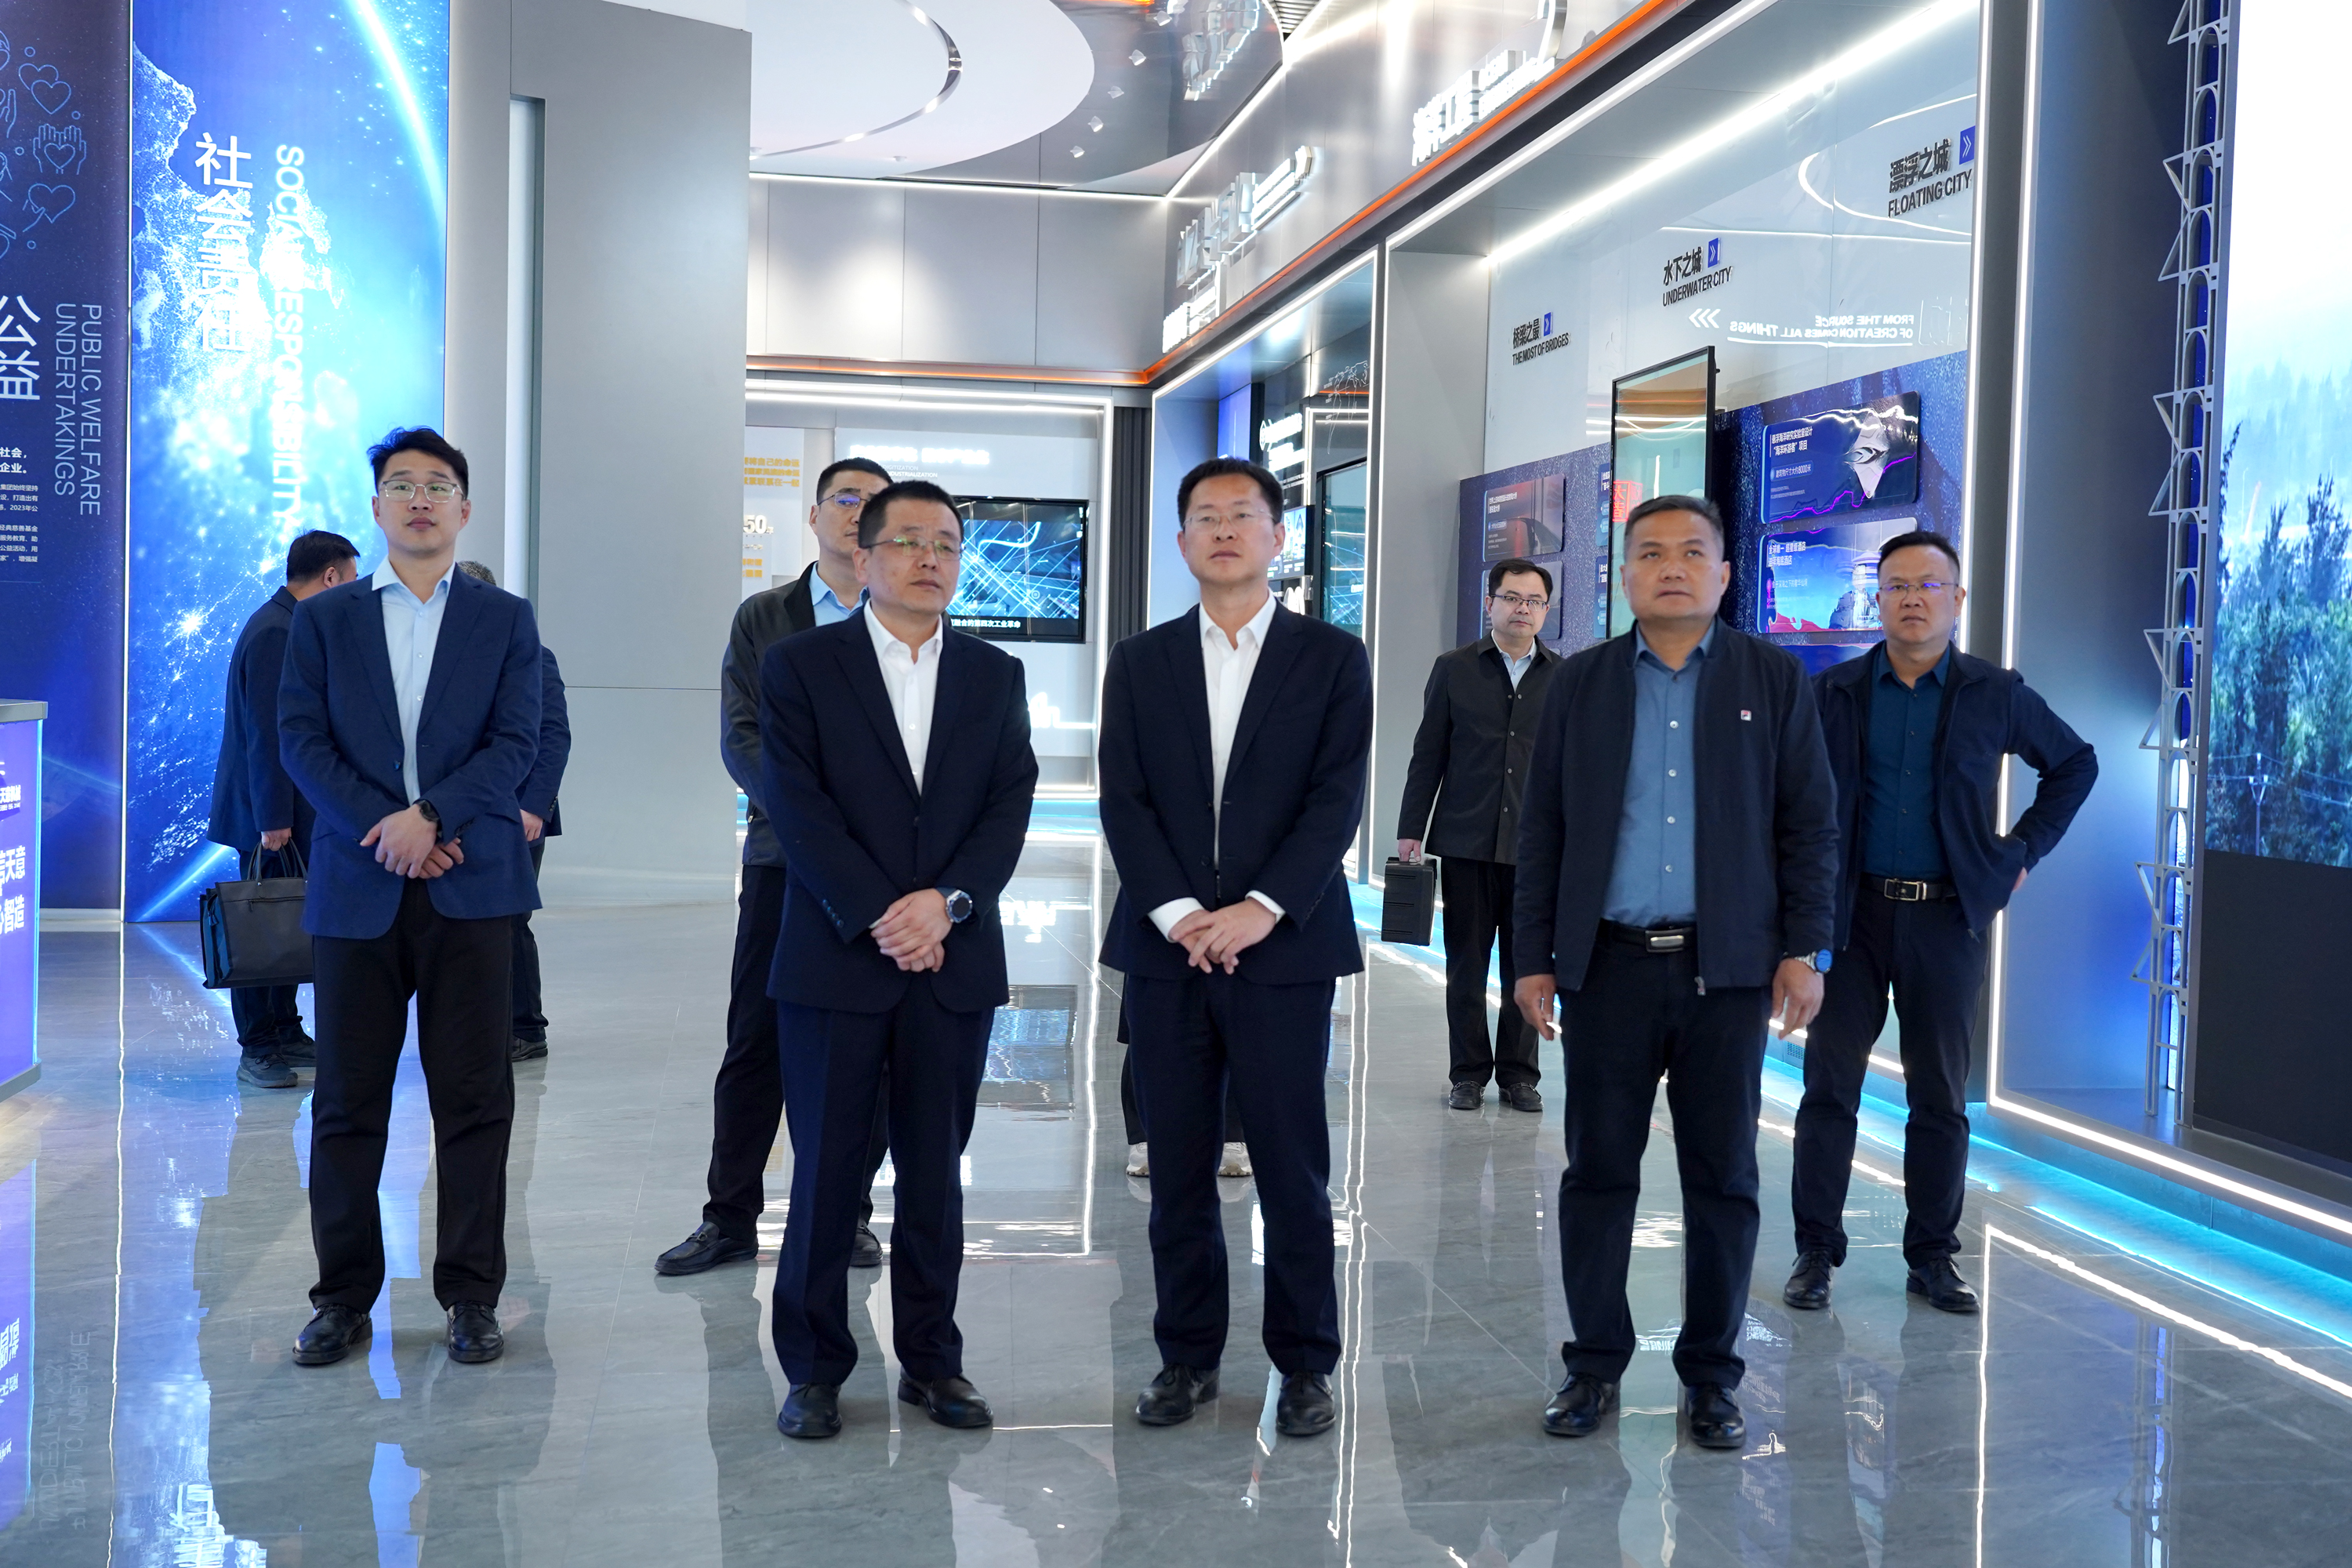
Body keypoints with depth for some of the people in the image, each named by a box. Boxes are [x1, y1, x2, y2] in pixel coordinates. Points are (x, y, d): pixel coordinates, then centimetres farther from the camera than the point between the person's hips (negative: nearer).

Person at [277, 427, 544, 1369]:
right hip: (356, 886, 1)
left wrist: (431, 817, -15)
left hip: (471, 887, -1)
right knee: (347, 1102, 5)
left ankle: (471, 1295, 11)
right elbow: (301, 741, 2)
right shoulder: (324, 619, 11)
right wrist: (385, 829, -11)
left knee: (474, 1098, 2)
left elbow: (516, 744, -1)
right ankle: (343, 1296, 17)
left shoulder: (505, 620, 8)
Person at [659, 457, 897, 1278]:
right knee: (756, 1041, 3)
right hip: (783, 859, 1)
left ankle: (848, 1214, 16)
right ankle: (730, 1218, 13)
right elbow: (740, 736, 1)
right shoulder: (762, 617, 10)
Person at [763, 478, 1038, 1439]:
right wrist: (878, 919, -14)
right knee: (827, 1174, 5)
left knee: (936, 1173, 9)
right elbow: (797, 808, -7)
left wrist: (946, 903, -13)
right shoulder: (799, 665, 2)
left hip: (954, 964, 3)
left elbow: (1008, 809, 3)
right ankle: (815, 1369, 17)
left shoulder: (996, 676, 11)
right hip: (834, 962, -2)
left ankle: (931, 1360, 21)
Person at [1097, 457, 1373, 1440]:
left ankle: (1305, 1364, 15)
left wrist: (1261, 908, -14)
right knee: (1178, 1167, 8)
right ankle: (1188, 1356, 20)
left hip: (1284, 946, -2)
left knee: (1293, 1167, 2)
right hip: (1165, 946, 2)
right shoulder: (1140, 662, 11)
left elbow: (1338, 798, -4)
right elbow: (1123, 800, 3)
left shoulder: (1332, 658, 5)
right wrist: (1176, 913, -11)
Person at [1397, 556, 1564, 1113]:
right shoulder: (1454, 669, 5)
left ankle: (1519, 1073, 16)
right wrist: (1411, 830, 1)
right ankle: (1469, 1073, 14)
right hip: (1466, 841, 0)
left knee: (1527, 967, 5)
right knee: (1466, 963, 5)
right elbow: (1428, 754, 5)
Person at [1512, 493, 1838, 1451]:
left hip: (1728, 968, 0)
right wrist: (1534, 959, 3)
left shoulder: (1773, 679, 5)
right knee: (1597, 1173, 6)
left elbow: (1810, 823, 3)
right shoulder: (1580, 683, 7)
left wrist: (1804, 949, -4)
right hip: (1607, 967, 1)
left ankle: (1711, 1378, 18)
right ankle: (1595, 1366, 18)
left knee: (1723, 1181, 6)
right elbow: (1542, 829, 7)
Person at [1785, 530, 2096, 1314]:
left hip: (1948, 917, 0)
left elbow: (2075, 762, 16)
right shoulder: (1834, 692, 3)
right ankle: (1816, 1251, 11)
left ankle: (1932, 1256, 18)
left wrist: (2024, 851, 8)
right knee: (1828, 1087, 1)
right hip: (1852, 915, 0)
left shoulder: (1996, 694, 4)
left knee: (1941, 1097, 7)